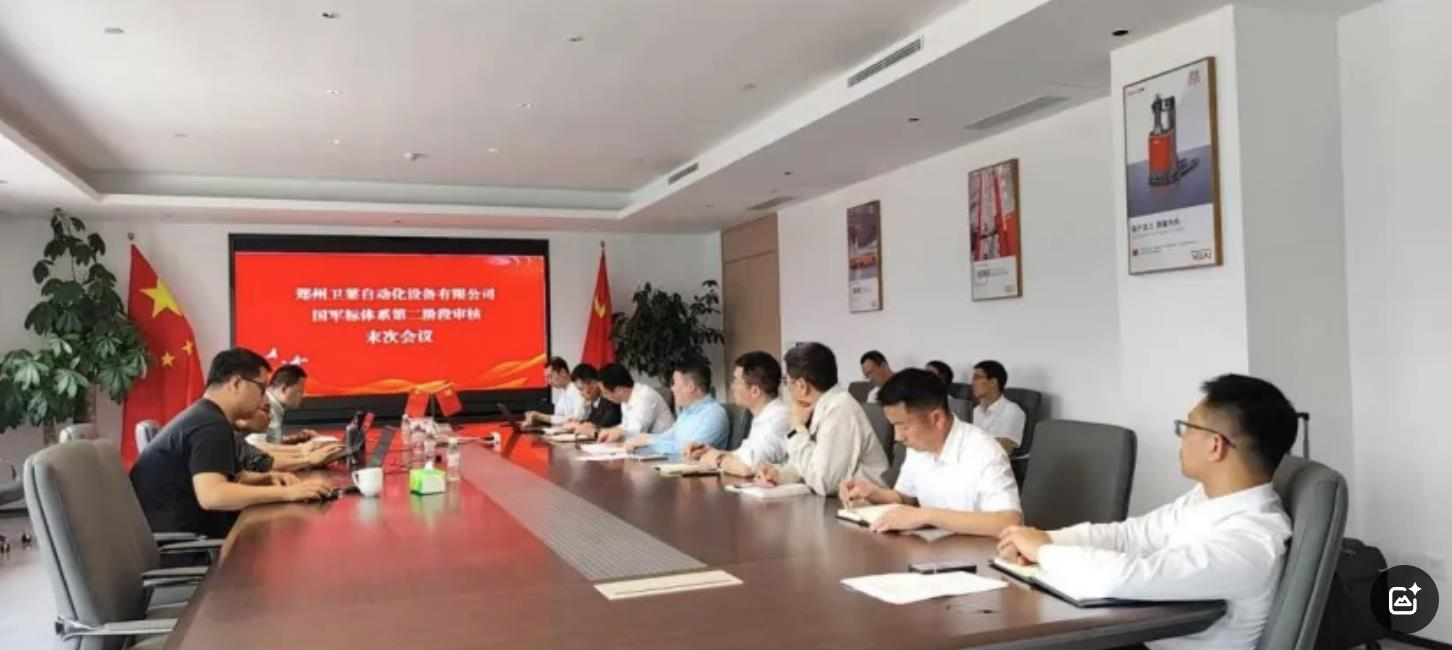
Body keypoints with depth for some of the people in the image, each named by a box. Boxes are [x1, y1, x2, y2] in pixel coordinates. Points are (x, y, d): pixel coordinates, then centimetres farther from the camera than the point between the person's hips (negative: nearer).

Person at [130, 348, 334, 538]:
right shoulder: (210, 425, -18)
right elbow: (211, 495, -33)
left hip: (179, 532, 10)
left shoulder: (204, 416, 13)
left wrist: (268, 478, 3)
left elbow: (230, 478, 23)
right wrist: (287, 492, -29)